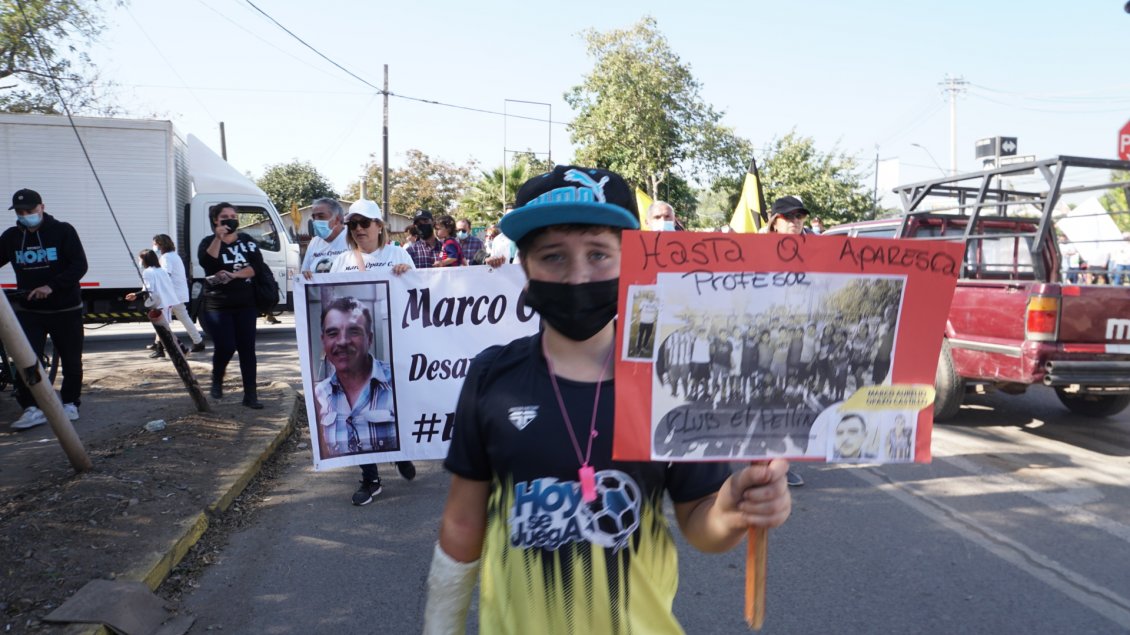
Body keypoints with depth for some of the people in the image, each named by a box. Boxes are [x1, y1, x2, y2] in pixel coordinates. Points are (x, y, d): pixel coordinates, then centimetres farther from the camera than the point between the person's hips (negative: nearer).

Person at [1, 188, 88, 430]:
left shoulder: (62, 231, -7)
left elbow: (79, 265, -14)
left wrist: (52, 286, -24)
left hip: (66, 309, -2)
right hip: (28, 310, 3)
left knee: (71, 361, 7)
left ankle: (70, 403, 23)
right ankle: (32, 408, -3)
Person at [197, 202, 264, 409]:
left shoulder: (246, 240, 8)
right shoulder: (209, 242, 3)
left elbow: (257, 266, -6)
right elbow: (206, 263, -18)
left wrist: (233, 275, -18)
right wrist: (218, 238, -23)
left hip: (245, 304, 2)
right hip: (218, 305, -2)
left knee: (247, 348, 0)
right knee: (225, 347, -9)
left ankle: (250, 395, 4)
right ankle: (217, 380, 22)